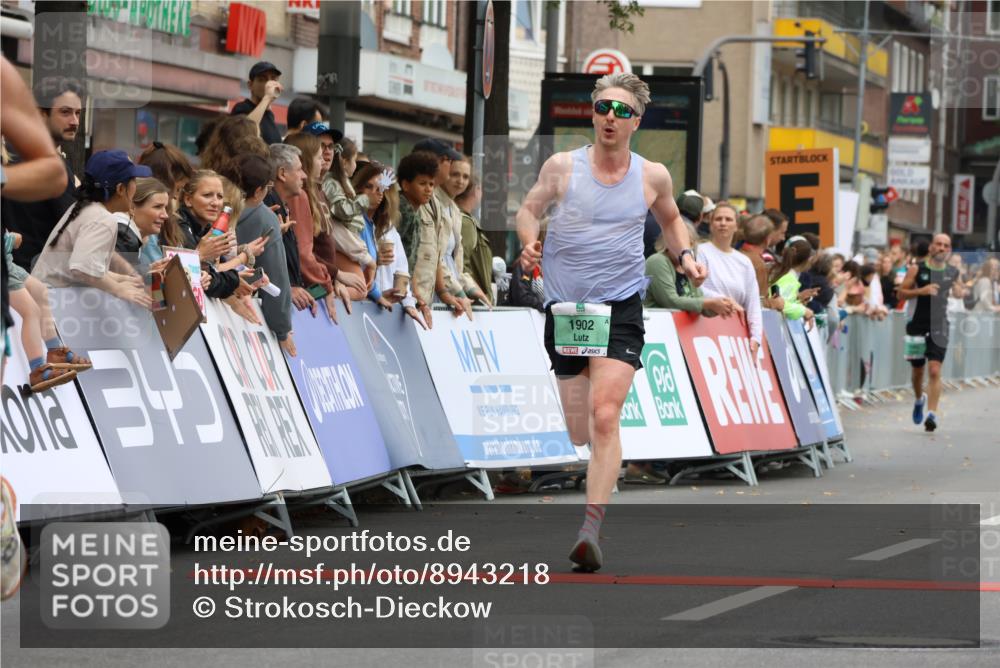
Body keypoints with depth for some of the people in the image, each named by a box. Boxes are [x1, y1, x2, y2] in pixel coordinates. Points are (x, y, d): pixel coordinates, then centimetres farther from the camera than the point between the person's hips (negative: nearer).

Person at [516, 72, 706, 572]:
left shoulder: (652, 176, 3)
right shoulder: (562, 167, 0)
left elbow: (670, 219, 23)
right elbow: (529, 209, 11)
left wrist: (685, 256, 5)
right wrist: (530, 242, -10)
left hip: (620, 309, -1)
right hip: (565, 309, 1)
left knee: (604, 418, -20)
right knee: (579, 433, 5)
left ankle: (592, 529, -25)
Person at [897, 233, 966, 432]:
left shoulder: (952, 272, 3)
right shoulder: (917, 269, -4)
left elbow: (960, 290, 21)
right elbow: (901, 293, -4)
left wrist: (960, 292, -3)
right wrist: (921, 291, -20)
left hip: (939, 328, 0)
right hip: (918, 325, 0)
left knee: (935, 371, -12)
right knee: (917, 369, 15)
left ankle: (932, 414, -15)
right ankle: (919, 399, 44)